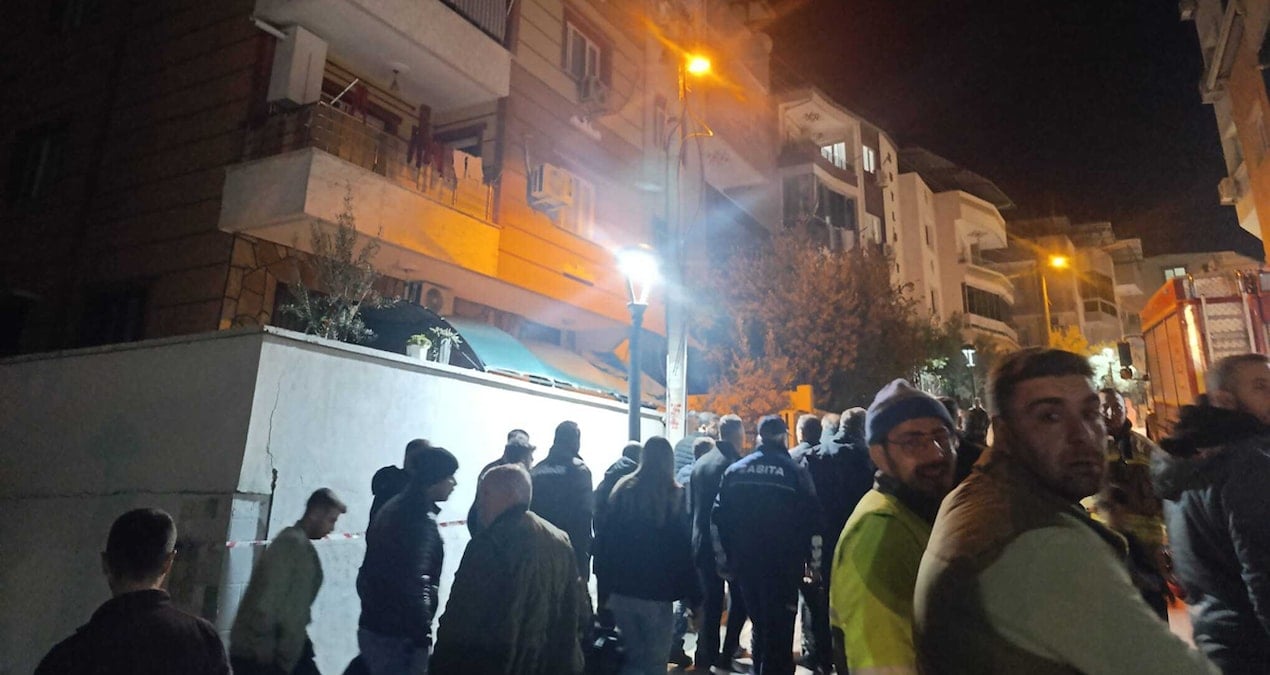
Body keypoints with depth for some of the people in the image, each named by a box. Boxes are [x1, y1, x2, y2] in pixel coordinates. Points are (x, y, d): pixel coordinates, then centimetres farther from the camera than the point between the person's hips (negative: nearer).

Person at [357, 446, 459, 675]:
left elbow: (370, 571, 14)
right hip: (398, 635, -9)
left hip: (373, 627, 9)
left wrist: (371, 607, 19)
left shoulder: (394, 508, 9)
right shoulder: (422, 520, -19)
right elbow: (413, 584, -24)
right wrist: (422, 636, -17)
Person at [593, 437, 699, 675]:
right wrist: (692, 594, -1)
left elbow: (605, 539, 3)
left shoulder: (622, 490, 3)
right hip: (657, 592, -3)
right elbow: (683, 549, -7)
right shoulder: (674, 495, -7)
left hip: (622, 589, 4)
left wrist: (605, 583, 9)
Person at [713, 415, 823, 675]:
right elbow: (812, 522, -9)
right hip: (782, 565, -4)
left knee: (760, 626, 20)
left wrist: (724, 561, 12)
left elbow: (718, 519, 5)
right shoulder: (795, 471, -7)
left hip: (746, 563, 4)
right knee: (779, 631, 4)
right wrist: (814, 563, 2)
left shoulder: (734, 471, 4)